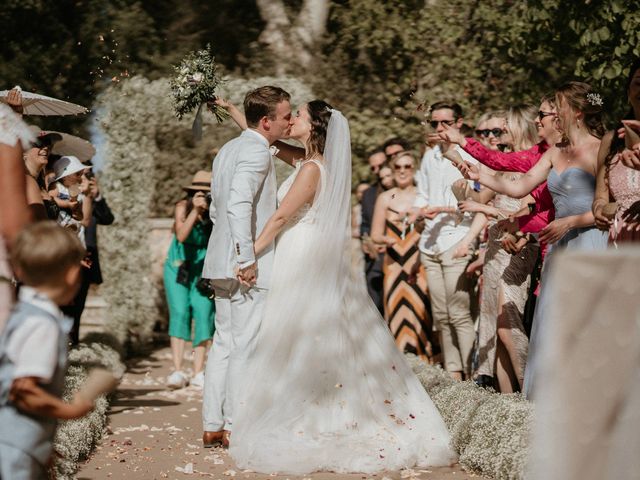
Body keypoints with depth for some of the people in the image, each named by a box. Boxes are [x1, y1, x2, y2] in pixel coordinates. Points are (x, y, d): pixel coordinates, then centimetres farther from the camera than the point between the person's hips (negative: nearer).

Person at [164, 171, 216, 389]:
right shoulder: (183, 207, -15)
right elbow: (181, 235, -28)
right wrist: (195, 211, -36)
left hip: (204, 269, 1)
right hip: (178, 267, -1)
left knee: (203, 313, -12)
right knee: (179, 312, -13)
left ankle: (198, 373, -7)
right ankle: (177, 372, -16)